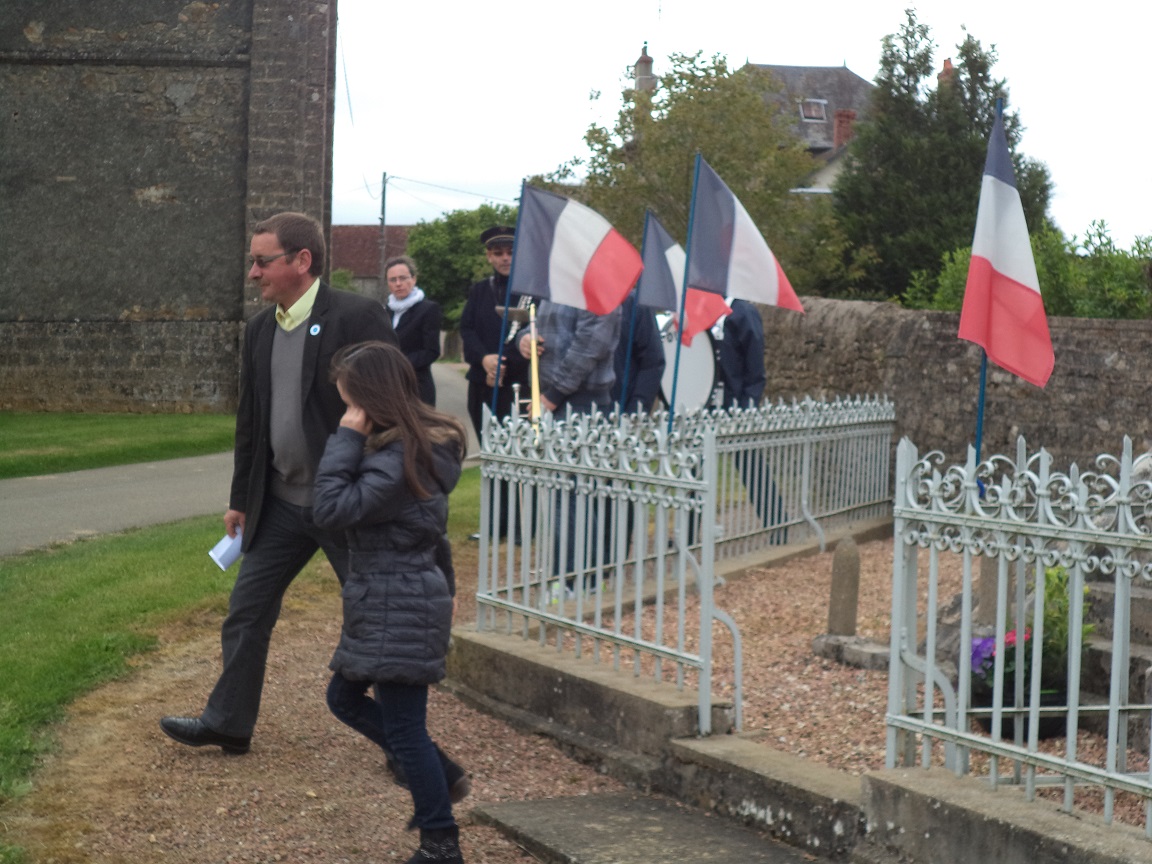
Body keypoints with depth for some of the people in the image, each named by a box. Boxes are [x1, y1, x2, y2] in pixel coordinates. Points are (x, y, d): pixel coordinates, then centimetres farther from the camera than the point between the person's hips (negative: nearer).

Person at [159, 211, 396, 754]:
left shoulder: (357, 318, -14)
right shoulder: (260, 329, 9)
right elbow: (250, 420, 16)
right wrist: (240, 499, 18)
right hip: (281, 502, 7)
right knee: (246, 612, 11)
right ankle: (227, 724, 24)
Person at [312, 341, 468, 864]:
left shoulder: (397, 458, -23)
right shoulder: (424, 443, 9)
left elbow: (332, 511, -27)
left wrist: (346, 441, -21)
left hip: (400, 612, -11)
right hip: (388, 604, 11)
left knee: (403, 727, -3)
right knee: (344, 697, 20)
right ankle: (438, 775, 27)